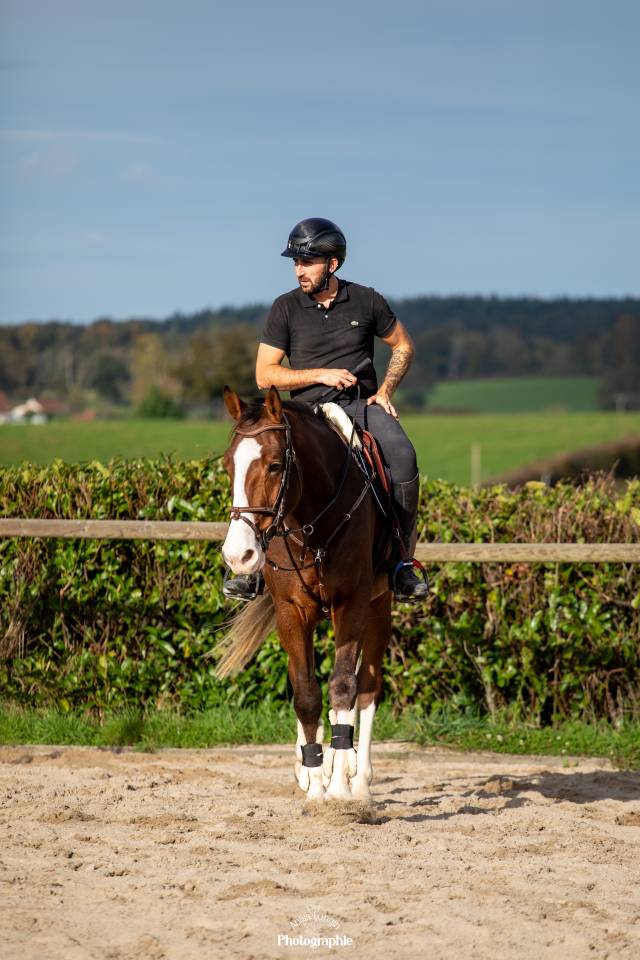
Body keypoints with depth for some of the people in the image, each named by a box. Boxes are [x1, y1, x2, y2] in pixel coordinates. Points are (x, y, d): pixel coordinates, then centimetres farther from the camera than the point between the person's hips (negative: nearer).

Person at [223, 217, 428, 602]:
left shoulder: (366, 301, 4)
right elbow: (265, 375, 0)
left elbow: (403, 347, 17)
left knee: (403, 455, -31)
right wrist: (321, 375, -11)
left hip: (362, 405, 0)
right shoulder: (286, 308, 3)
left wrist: (385, 390, 1)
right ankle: (259, 566, -16)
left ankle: (400, 561, -21)